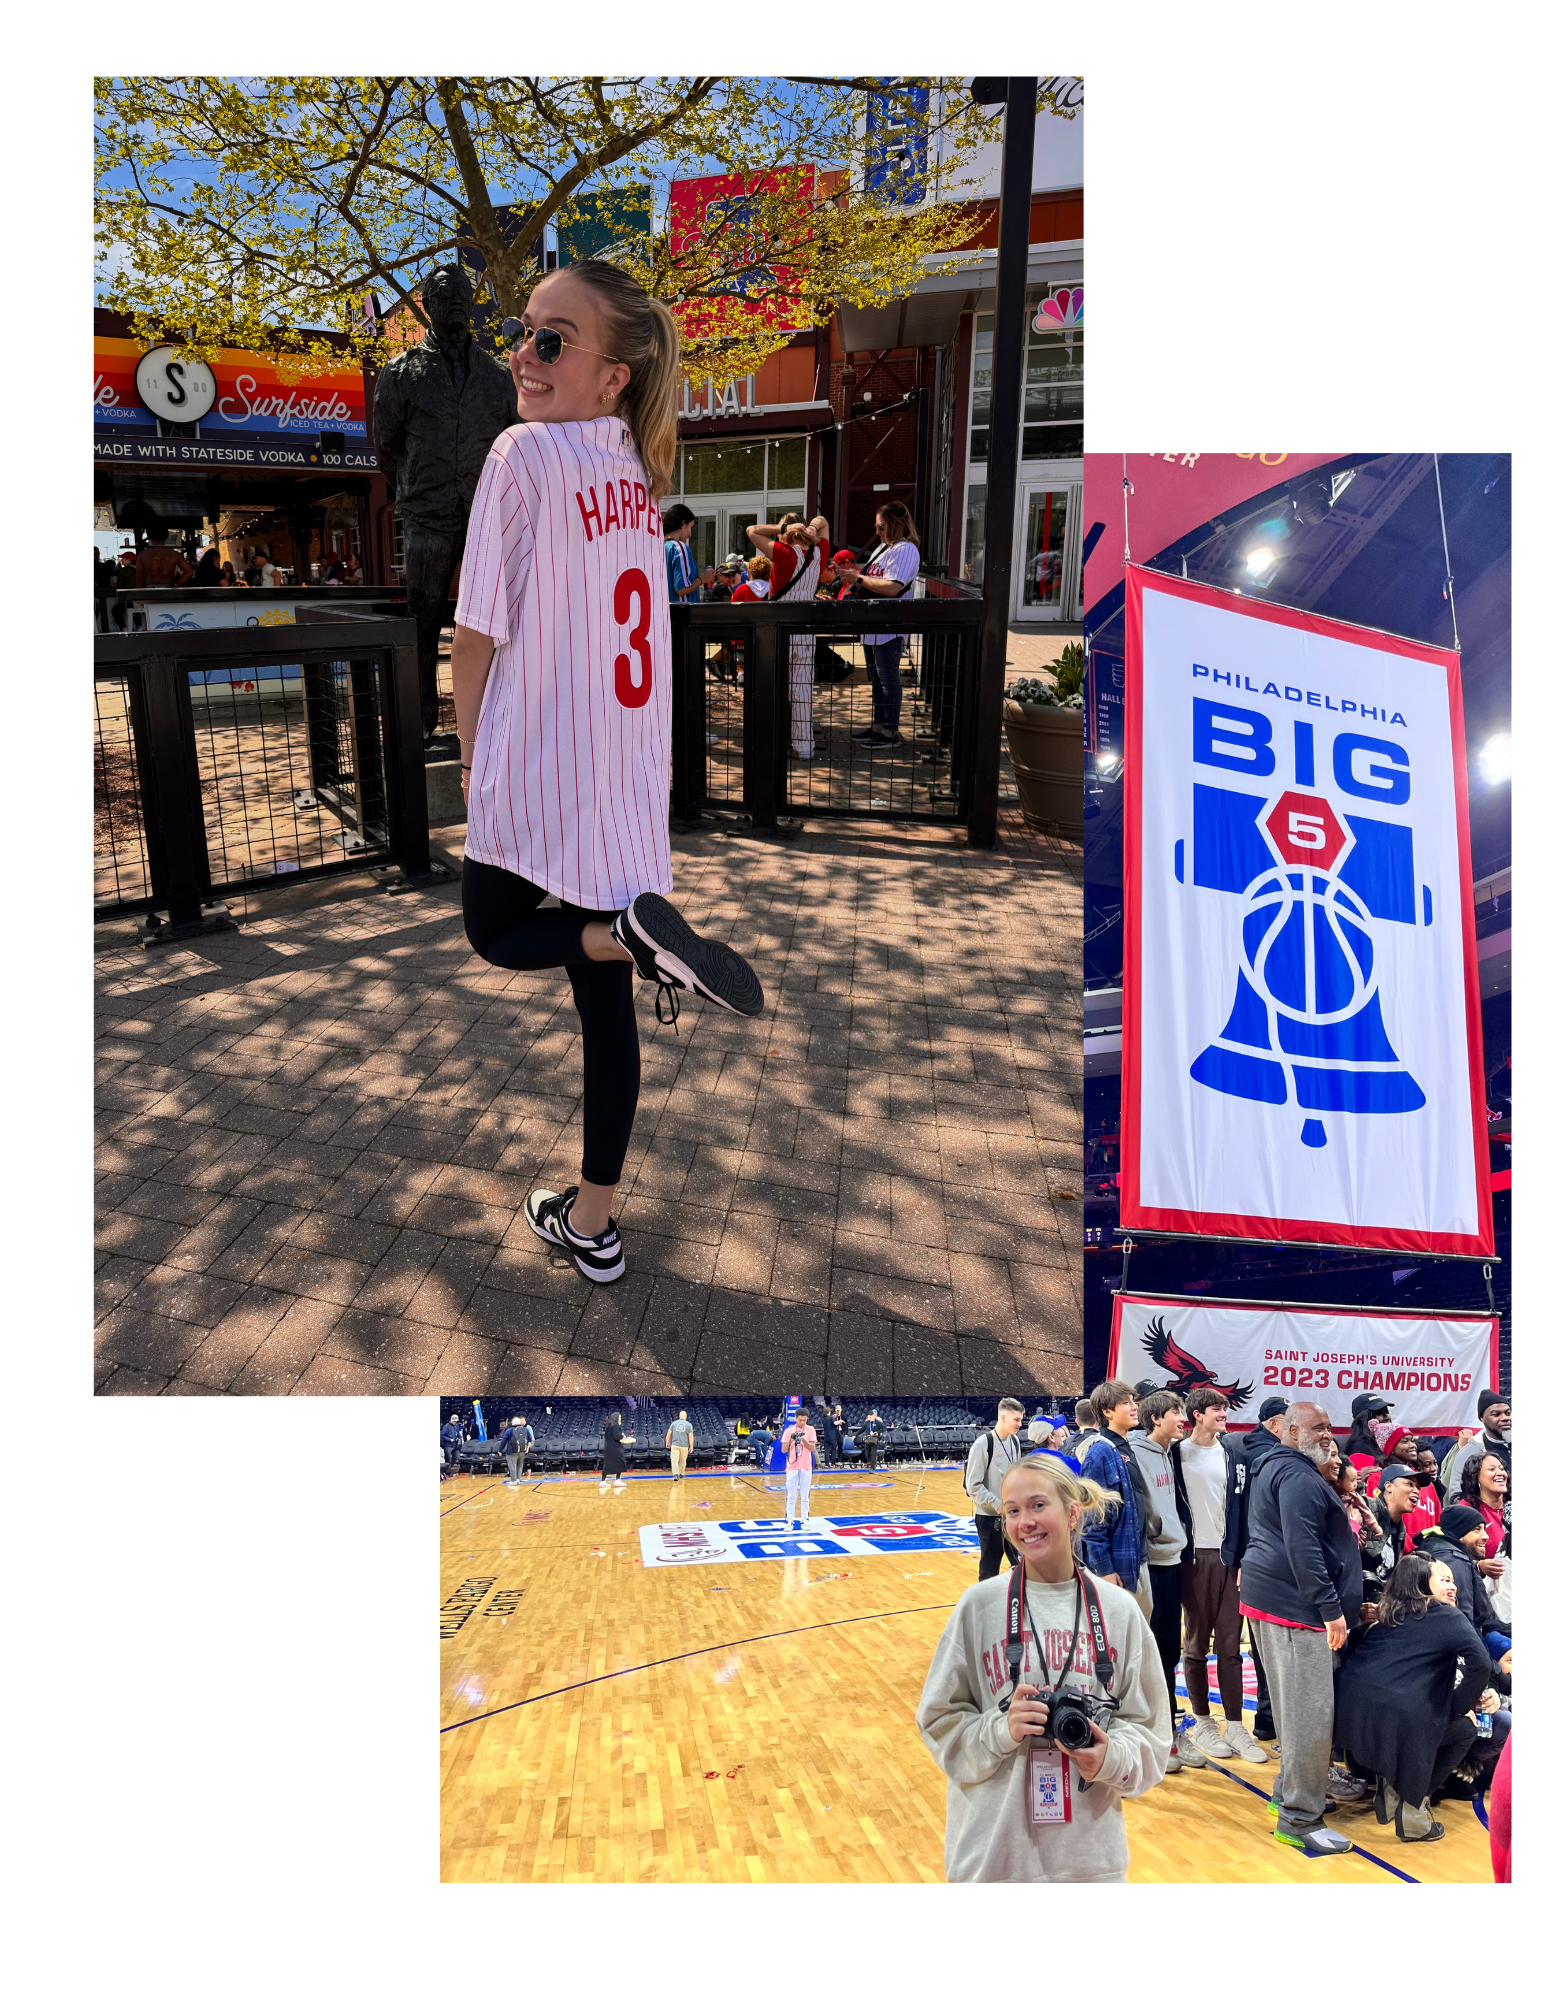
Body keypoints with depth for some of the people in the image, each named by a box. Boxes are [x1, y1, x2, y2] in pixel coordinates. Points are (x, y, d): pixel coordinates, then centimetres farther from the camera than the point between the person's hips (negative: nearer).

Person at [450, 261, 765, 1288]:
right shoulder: (640, 473, 9)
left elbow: (478, 635, -11)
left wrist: (471, 758, 4)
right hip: (630, 779, 7)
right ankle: (592, 1224, 19)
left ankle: (633, 932, -11)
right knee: (607, 1005, 10)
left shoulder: (526, 452, -12)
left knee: (497, 932, 19)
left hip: (537, 776, -6)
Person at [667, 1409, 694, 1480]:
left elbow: (668, 1434, 4)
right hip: (684, 1446, 0)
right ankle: (681, 1474, 28)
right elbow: (690, 1436, -2)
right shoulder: (689, 1425, 1)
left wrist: (667, 1443, 15)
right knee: (682, 1461, 14)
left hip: (675, 1445, 0)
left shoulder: (674, 1423, 3)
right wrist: (691, 1446, 2)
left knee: (674, 1460, -6)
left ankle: (675, 1474, -22)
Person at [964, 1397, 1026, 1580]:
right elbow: (973, 1485, -16)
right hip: (990, 1518, -6)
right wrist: (996, 1504, -18)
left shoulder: (1014, 1441, 3)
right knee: (989, 1569, 5)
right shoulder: (983, 1444, -17)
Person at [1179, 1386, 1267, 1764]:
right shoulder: (1179, 1453, -3)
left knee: (1230, 1644, 4)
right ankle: (1203, 1724, 15)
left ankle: (1234, 1725, 10)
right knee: (1197, 1644, 5)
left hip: (1228, 1555, 3)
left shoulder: (1228, 1452, 10)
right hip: (1194, 1556, -3)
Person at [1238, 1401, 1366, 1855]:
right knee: (1310, 1711, -6)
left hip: (1272, 1597, 11)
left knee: (1295, 1705, 19)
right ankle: (1300, 1818, 0)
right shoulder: (1300, 1476, -16)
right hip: (1295, 1604, -11)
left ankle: (1289, 1792, 29)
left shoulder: (1274, 1468, 18)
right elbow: (1303, 1548, -23)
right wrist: (1331, 1608, -22)